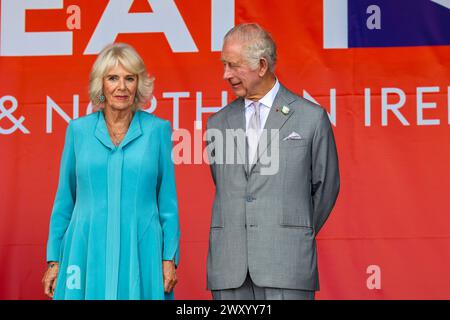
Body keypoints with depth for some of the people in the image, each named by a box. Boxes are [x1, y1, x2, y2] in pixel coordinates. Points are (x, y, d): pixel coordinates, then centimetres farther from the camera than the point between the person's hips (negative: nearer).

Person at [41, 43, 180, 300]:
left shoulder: (158, 129, 3)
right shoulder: (79, 130, 6)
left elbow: (167, 200, 5)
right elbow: (65, 199, 10)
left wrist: (170, 258, -1)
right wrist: (54, 260, 7)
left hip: (140, 252, -1)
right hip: (87, 254, 1)